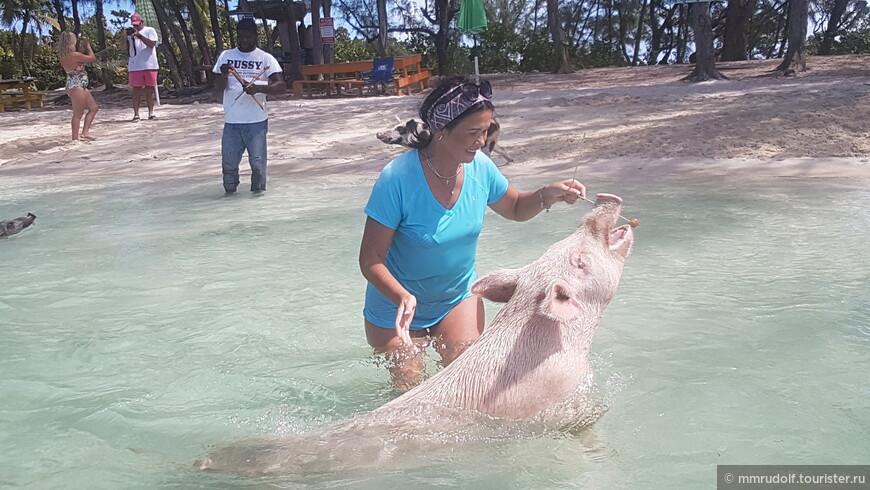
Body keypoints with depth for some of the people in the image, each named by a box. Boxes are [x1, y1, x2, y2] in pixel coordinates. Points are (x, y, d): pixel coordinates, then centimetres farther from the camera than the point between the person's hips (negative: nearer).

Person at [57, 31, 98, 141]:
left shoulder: (63, 56, 6)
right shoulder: (74, 55, -20)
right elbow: (92, 58, -11)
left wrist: (82, 47, 11)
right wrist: (87, 45, 1)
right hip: (76, 86, -9)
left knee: (94, 108, 16)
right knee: (78, 114, -2)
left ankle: (85, 132, 14)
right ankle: (75, 138, 4)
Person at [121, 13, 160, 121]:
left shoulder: (150, 30, 7)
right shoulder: (130, 33, 15)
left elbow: (152, 44, -9)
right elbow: (124, 48, 9)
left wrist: (139, 35, -17)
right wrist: (124, 37, -8)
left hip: (150, 66, -2)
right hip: (135, 67, 2)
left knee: (150, 90, 2)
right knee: (136, 90, -1)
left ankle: (151, 113, 9)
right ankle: (136, 114, -1)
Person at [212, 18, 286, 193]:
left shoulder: (266, 58, 1)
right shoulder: (225, 56, 9)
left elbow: (281, 86, -11)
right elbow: (218, 91, 8)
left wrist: (258, 88, -26)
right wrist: (224, 75, -13)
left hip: (256, 121, -3)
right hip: (231, 121, 3)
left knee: (257, 160, 0)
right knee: (229, 161, 6)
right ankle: (230, 193, 21)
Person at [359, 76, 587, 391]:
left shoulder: (480, 167, -14)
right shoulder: (398, 179, -29)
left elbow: (516, 209, 7)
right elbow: (370, 259, -25)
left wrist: (547, 195, -14)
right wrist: (402, 297, -43)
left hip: (459, 297, 4)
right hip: (397, 306, -3)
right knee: (410, 393, 5)